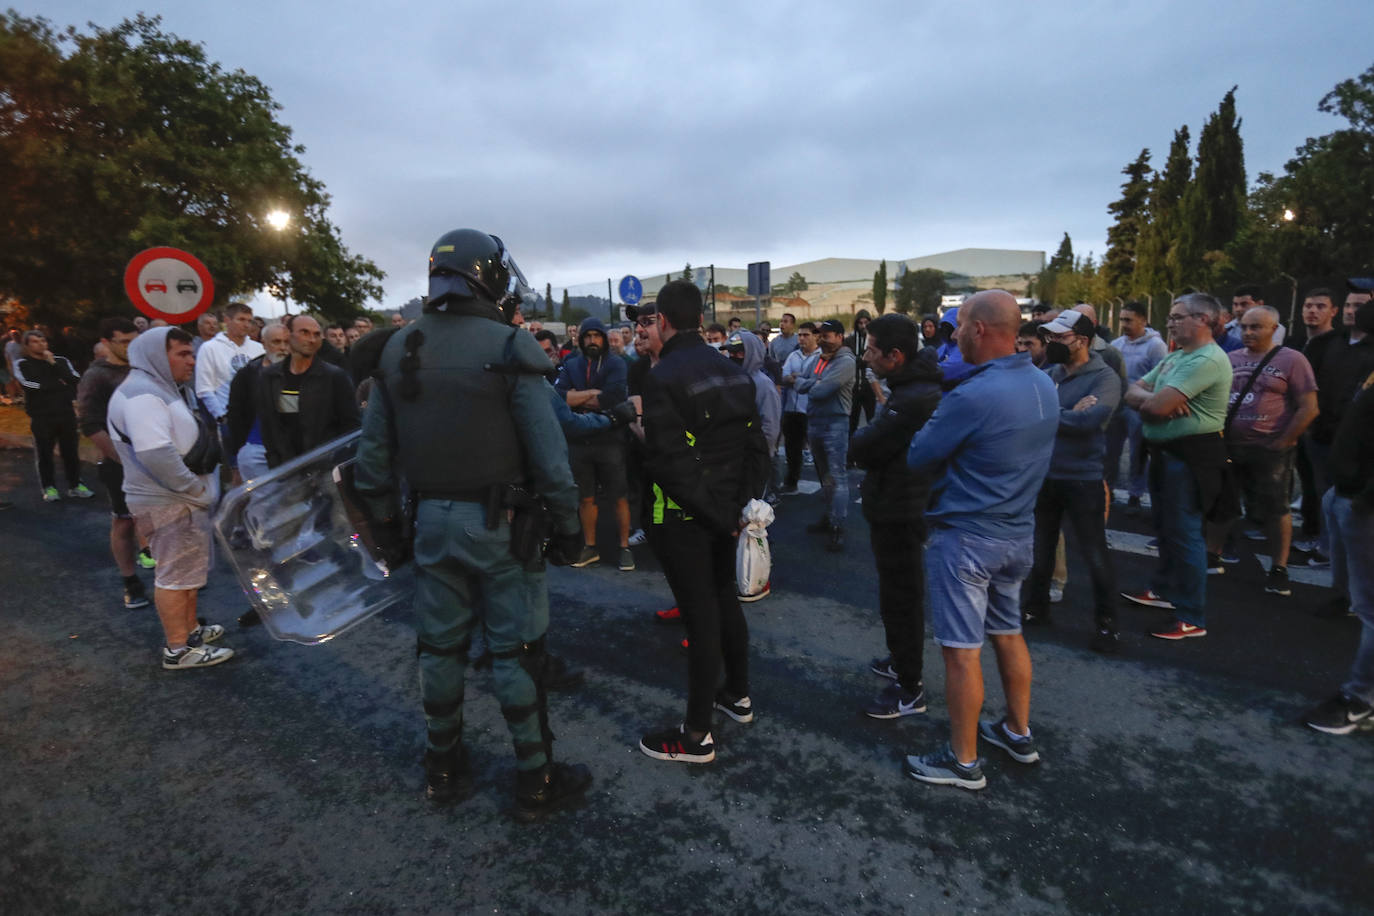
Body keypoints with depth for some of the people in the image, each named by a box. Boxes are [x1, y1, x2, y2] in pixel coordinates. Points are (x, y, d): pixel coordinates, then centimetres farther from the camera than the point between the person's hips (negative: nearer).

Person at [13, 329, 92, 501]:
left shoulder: (61, 361, 10)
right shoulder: (22, 364, 3)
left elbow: (75, 380, -5)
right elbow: (29, 384, -13)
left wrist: (53, 364, -9)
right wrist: (58, 384, -5)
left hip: (66, 413, 2)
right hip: (40, 416, -2)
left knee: (71, 451, 6)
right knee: (44, 454, 2)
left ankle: (75, 485, 15)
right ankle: (49, 487, 13)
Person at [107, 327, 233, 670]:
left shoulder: (161, 388, 15)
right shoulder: (142, 394, -19)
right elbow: (156, 455, -31)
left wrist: (198, 489, 12)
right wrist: (197, 490, -21)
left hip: (181, 498, 10)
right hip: (168, 503, -10)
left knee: (188, 567, 20)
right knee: (176, 573, -2)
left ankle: (190, 629, 34)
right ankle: (178, 650, 8)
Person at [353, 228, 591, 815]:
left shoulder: (398, 349, 6)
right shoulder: (509, 349, -12)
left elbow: (374, 451, 8)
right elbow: (548, 453, -16)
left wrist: (385, 521, 16)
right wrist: (567, 524, -7)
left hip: (431, 519, 6)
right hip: (496, 521, -5)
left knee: (439, 644, 17)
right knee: (516, 650, 6)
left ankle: (443, 770, 34)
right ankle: (535, 780, 19)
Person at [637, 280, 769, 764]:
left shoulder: (664, 377, -17)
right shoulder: (735, 373, 6)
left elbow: (671, 465, -23)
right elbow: (755, 447, 6)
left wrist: (721, 515, -16)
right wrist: (739, 504, 2)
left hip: (684, 519, -7)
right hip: (725, 512, 7)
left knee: (700, 618, 1)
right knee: (725, 600, 22)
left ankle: (696, 735, 16)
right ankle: (738, 695, 40)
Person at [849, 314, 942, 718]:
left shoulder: (913, 400, -28)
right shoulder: (913, 387, 7)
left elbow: (861, 450, -25)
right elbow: (876, 446, 13)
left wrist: (860, 439, -6)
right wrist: (869, 441, -6)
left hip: (900, 514, -10)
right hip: (897, 507, 10)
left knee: (901, 598, 2)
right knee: (899, 593, 24)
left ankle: (910, 689, 15)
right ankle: (901, 659, 42)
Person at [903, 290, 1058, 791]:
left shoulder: (972, 396, -24)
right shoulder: (1044, 385, 3)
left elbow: (918, 457, -13)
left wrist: (931, 425, 5)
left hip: (966, 538, -8)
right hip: (1018, 532, 9)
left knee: (961, 651, 3)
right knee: (1008, 632, 23)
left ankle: (964, 762, 16)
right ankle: (1018, 732, 39)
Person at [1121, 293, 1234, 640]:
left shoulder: (1207, 360, -19)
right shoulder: (1174, 357, 14)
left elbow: (1156, 406, -27)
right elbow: (1132, 393, 8)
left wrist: (1148, 398, -4)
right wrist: (1156, 398, -14)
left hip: (1190, 455, -10)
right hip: (1164, 452, 10)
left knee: (1184, 534, -5)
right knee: (1165, 527, 20)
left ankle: (1192, 618, 4)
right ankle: (1164, 591, 35)